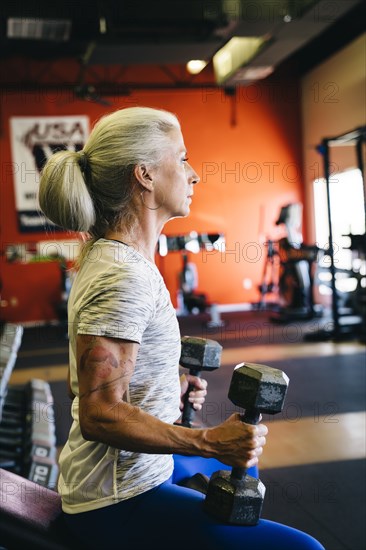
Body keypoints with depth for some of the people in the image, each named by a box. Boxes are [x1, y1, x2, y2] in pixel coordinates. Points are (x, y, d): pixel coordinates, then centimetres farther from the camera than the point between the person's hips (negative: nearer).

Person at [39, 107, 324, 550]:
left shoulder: (108, 257, 6)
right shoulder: (125, 276, -24)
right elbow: (99, 414, -27)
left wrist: (168, 389, 12)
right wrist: (212, 440, -26)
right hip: (118, 502, -10)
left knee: (241, 462, 31)